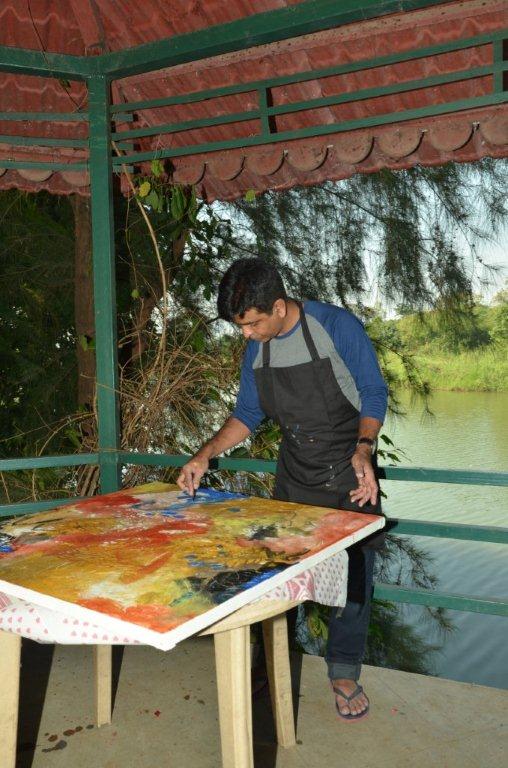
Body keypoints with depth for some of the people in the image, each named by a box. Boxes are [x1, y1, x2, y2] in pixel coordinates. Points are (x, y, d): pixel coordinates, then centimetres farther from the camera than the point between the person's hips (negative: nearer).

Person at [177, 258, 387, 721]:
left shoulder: (338, 326, -17)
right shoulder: (257, 347, 0)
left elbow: (374, 392, -10)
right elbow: (248, 413, 8)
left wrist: (363, 450, -26)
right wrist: (205, 456, -4)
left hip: (349, 472, -4)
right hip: (294, 475, 5)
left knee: (354, 570, 2)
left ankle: (344, 673, 20)